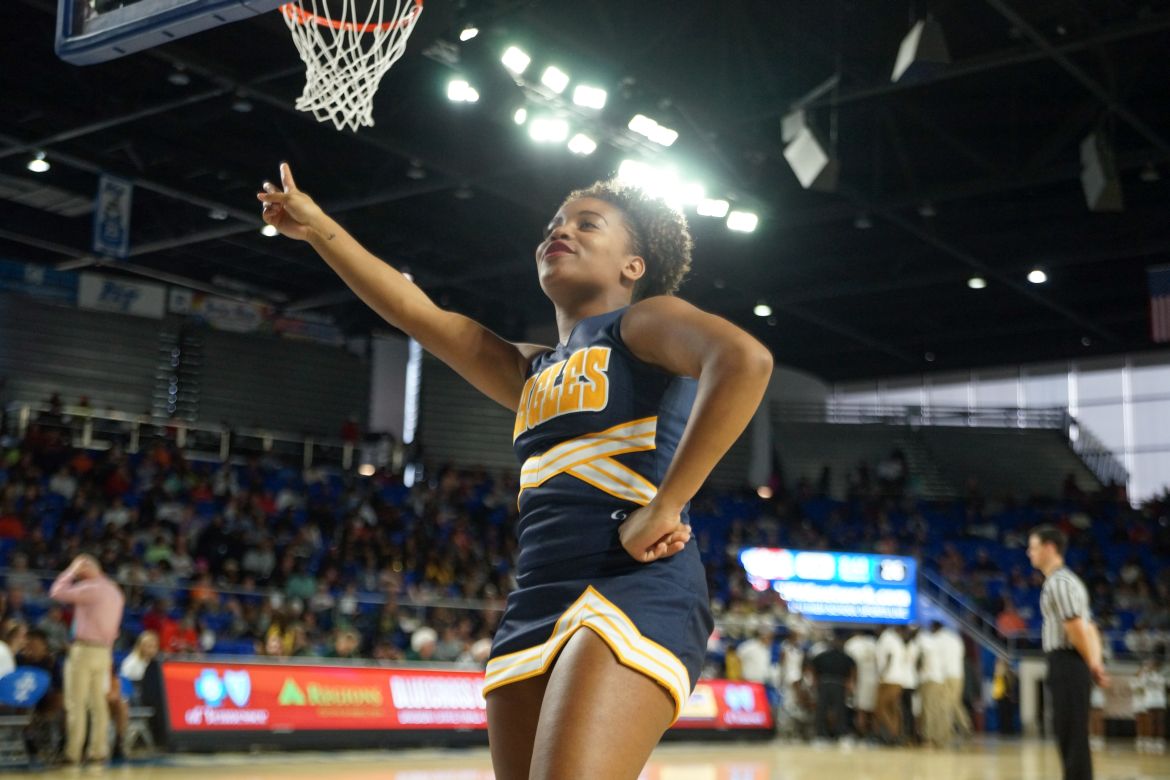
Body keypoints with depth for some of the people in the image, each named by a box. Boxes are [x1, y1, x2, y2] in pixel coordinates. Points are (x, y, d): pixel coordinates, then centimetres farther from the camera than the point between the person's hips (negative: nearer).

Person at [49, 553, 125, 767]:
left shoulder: (90, 589, -12)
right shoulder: (115, 591, 15)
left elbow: (57, 592, -12)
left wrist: (71, 571, -1)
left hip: (85, 649, -8)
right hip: (104, 651, 8)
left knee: (76, 703, -5)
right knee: (98, 702, 8)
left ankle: (73, 754, -6)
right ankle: (98, 752, 6)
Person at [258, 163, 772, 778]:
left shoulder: (643, 322, 5)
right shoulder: (533, 372, 27)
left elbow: (745, 359, -16)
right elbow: (417, 313, 29)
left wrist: (662, 507, -19)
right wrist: (319, 230, 27)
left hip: (634, 593, -8)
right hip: (533, 611, 8)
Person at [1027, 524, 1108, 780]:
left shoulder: (1059, 582, -13)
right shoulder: (1064, 580, 19)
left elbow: (1076, 629, -18)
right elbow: (1089, 629, 18)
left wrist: (1091, 665, -7)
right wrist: (1096, 663, 8)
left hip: (1066, 663, -10)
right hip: (1067, 666, 10)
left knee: (1072, 736, -7)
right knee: (1070, 736, 12)